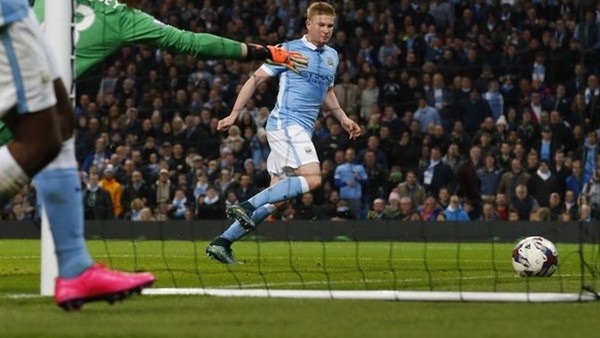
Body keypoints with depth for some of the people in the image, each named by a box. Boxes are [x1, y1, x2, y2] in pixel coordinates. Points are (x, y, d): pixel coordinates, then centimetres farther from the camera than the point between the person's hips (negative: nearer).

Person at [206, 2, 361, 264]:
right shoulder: (290, 50, -3)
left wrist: (343, 119, 23)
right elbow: (256, 78, -1)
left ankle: (222, 243, 3)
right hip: (285, 123, -8)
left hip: (301, 130, 8)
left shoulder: (331, 56, 18)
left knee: (274, 200, 2)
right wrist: (234, 114, -4)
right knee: (312, 178, -26)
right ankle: (247, 206, -24)